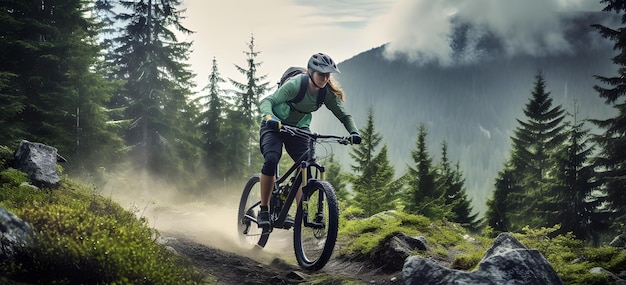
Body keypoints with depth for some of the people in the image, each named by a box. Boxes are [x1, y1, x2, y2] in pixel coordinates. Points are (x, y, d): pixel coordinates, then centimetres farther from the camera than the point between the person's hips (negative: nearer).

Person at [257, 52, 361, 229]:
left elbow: (343, 115, -12)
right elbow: (267, 101, -35)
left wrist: (353, 132, -31)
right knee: (271, 160, -27)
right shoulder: (295, 85, -28)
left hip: (298, 129, 4)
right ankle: (264, 211, -16)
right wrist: (269, 117, -56)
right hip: (275, 126, -4)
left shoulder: (327, 93, -14)